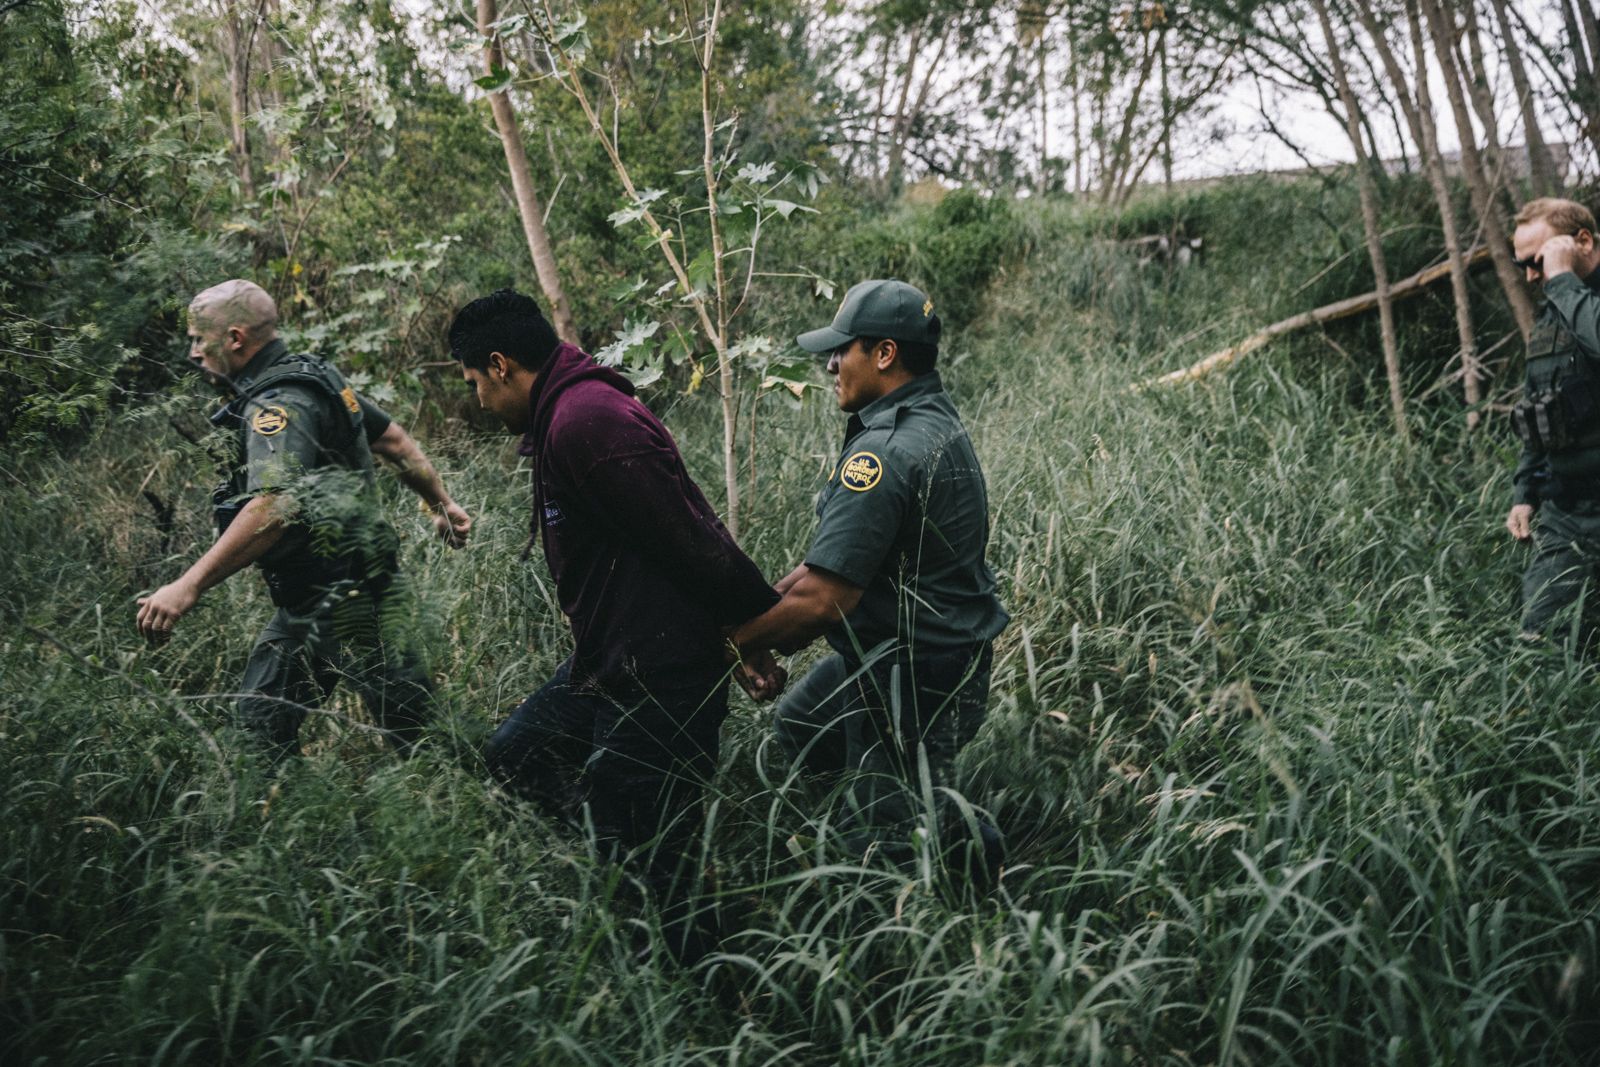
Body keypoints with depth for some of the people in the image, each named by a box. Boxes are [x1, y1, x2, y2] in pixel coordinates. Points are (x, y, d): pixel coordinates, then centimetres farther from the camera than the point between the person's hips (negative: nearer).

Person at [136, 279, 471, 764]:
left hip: (350, 602, -10)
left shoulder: (279, 405, -19)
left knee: (414, 727, -2)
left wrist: (188, 587, -36)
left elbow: (273, 508, -34)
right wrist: (442, 504, 26)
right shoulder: (313, 378, 11)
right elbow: (393, 439, 19)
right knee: (260, 724, 12)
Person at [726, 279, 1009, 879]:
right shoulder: (935, 420, 6)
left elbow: (821, 599, -28)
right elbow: (840, 552, 12)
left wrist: (733, 644, -14)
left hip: (915, 682, -10)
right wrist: (768, 602, 8)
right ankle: (945, 822, 27)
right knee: (799, 727, 26)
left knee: (887, 844, 4)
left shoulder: (885, 454, -27)